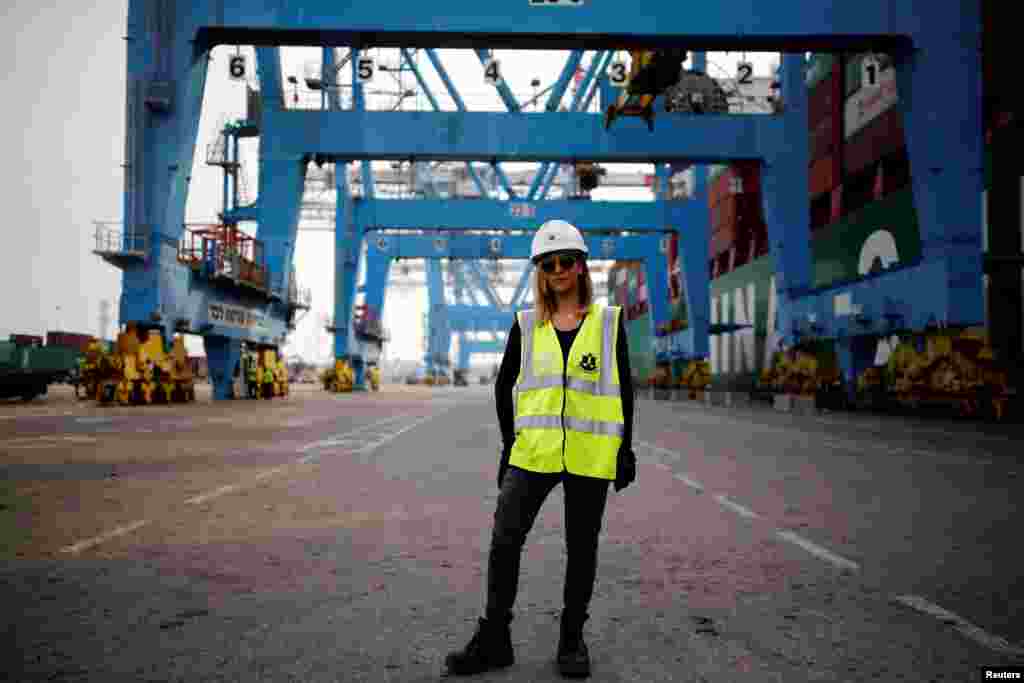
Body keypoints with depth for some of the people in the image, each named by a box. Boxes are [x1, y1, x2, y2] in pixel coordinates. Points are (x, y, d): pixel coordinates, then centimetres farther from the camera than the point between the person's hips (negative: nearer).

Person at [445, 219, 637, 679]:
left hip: (591, 454, -1)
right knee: (504, 539, -4)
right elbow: (503, 386, 12)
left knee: (581, 547, 9)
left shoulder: (608, 320, 5)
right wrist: (510, 442, 6)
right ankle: (494, 640, 13)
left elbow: (624, 387, 6)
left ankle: (572, 640, 26)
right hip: (534, 451, 1)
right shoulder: (526, 324, 7)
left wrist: (626, 448, 2)